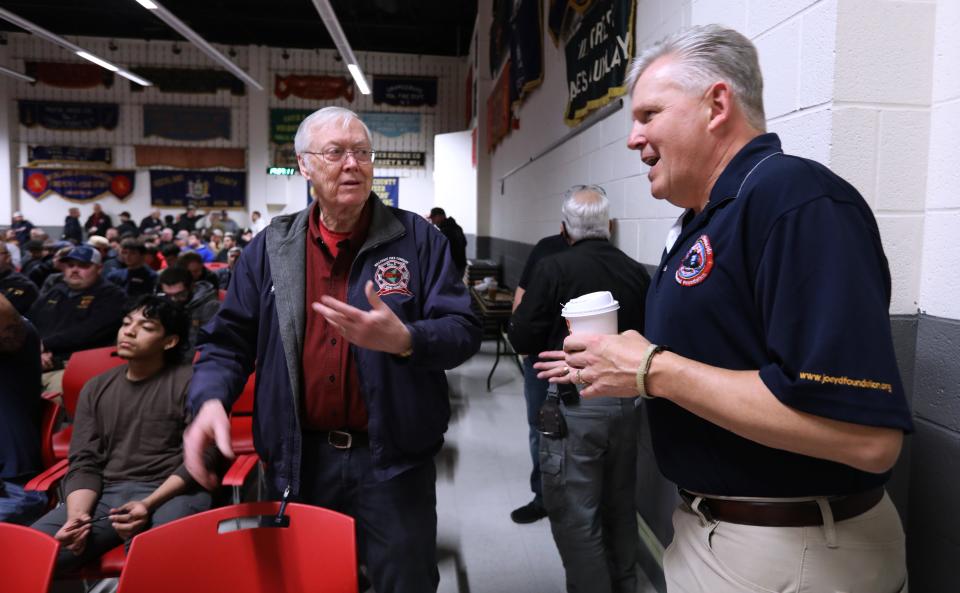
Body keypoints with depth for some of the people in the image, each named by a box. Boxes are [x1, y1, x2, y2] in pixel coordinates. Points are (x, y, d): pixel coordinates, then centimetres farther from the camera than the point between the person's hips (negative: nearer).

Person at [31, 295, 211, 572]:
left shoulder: (191, 382, 2)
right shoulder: (95, 388, 18)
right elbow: (83, 462, 11)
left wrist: (149, 505, -18)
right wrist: (76, 515, -9)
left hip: (172, 493, -5)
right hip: (106, 493, 5)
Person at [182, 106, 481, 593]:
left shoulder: (417, 238, -5)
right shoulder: (271, 247, 3)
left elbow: (463, 331, -8)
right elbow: (229, 338, 5)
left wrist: (404, 340, -28)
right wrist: (211, 399, -14)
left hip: (392, 459, -2)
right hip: (298, 460, 3)